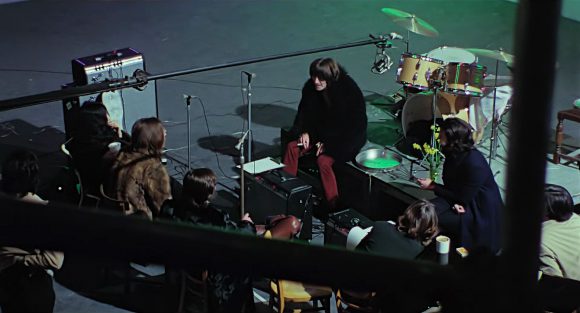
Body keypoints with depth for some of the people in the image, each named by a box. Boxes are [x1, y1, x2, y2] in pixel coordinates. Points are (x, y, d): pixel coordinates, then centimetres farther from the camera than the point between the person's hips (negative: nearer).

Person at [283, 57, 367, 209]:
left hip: (346, 138, -6)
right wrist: (304, 132, -10)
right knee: (292, 147, -11)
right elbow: (304, 112, 9)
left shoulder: (349, 91, -24)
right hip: (320, 132, 6)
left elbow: (355, 124, -20)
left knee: (323, 160, -29)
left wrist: (328, 143, -22)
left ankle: (334, 205, -22)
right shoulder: (311, 87, -8)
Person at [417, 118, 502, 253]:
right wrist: (455, 203, -16)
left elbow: (463, 197, -21)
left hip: (481, 211, -8)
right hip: (459, 201, 8)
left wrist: (432, 186, -15)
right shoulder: (453, 154, -3)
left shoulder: (474, 163, -30)